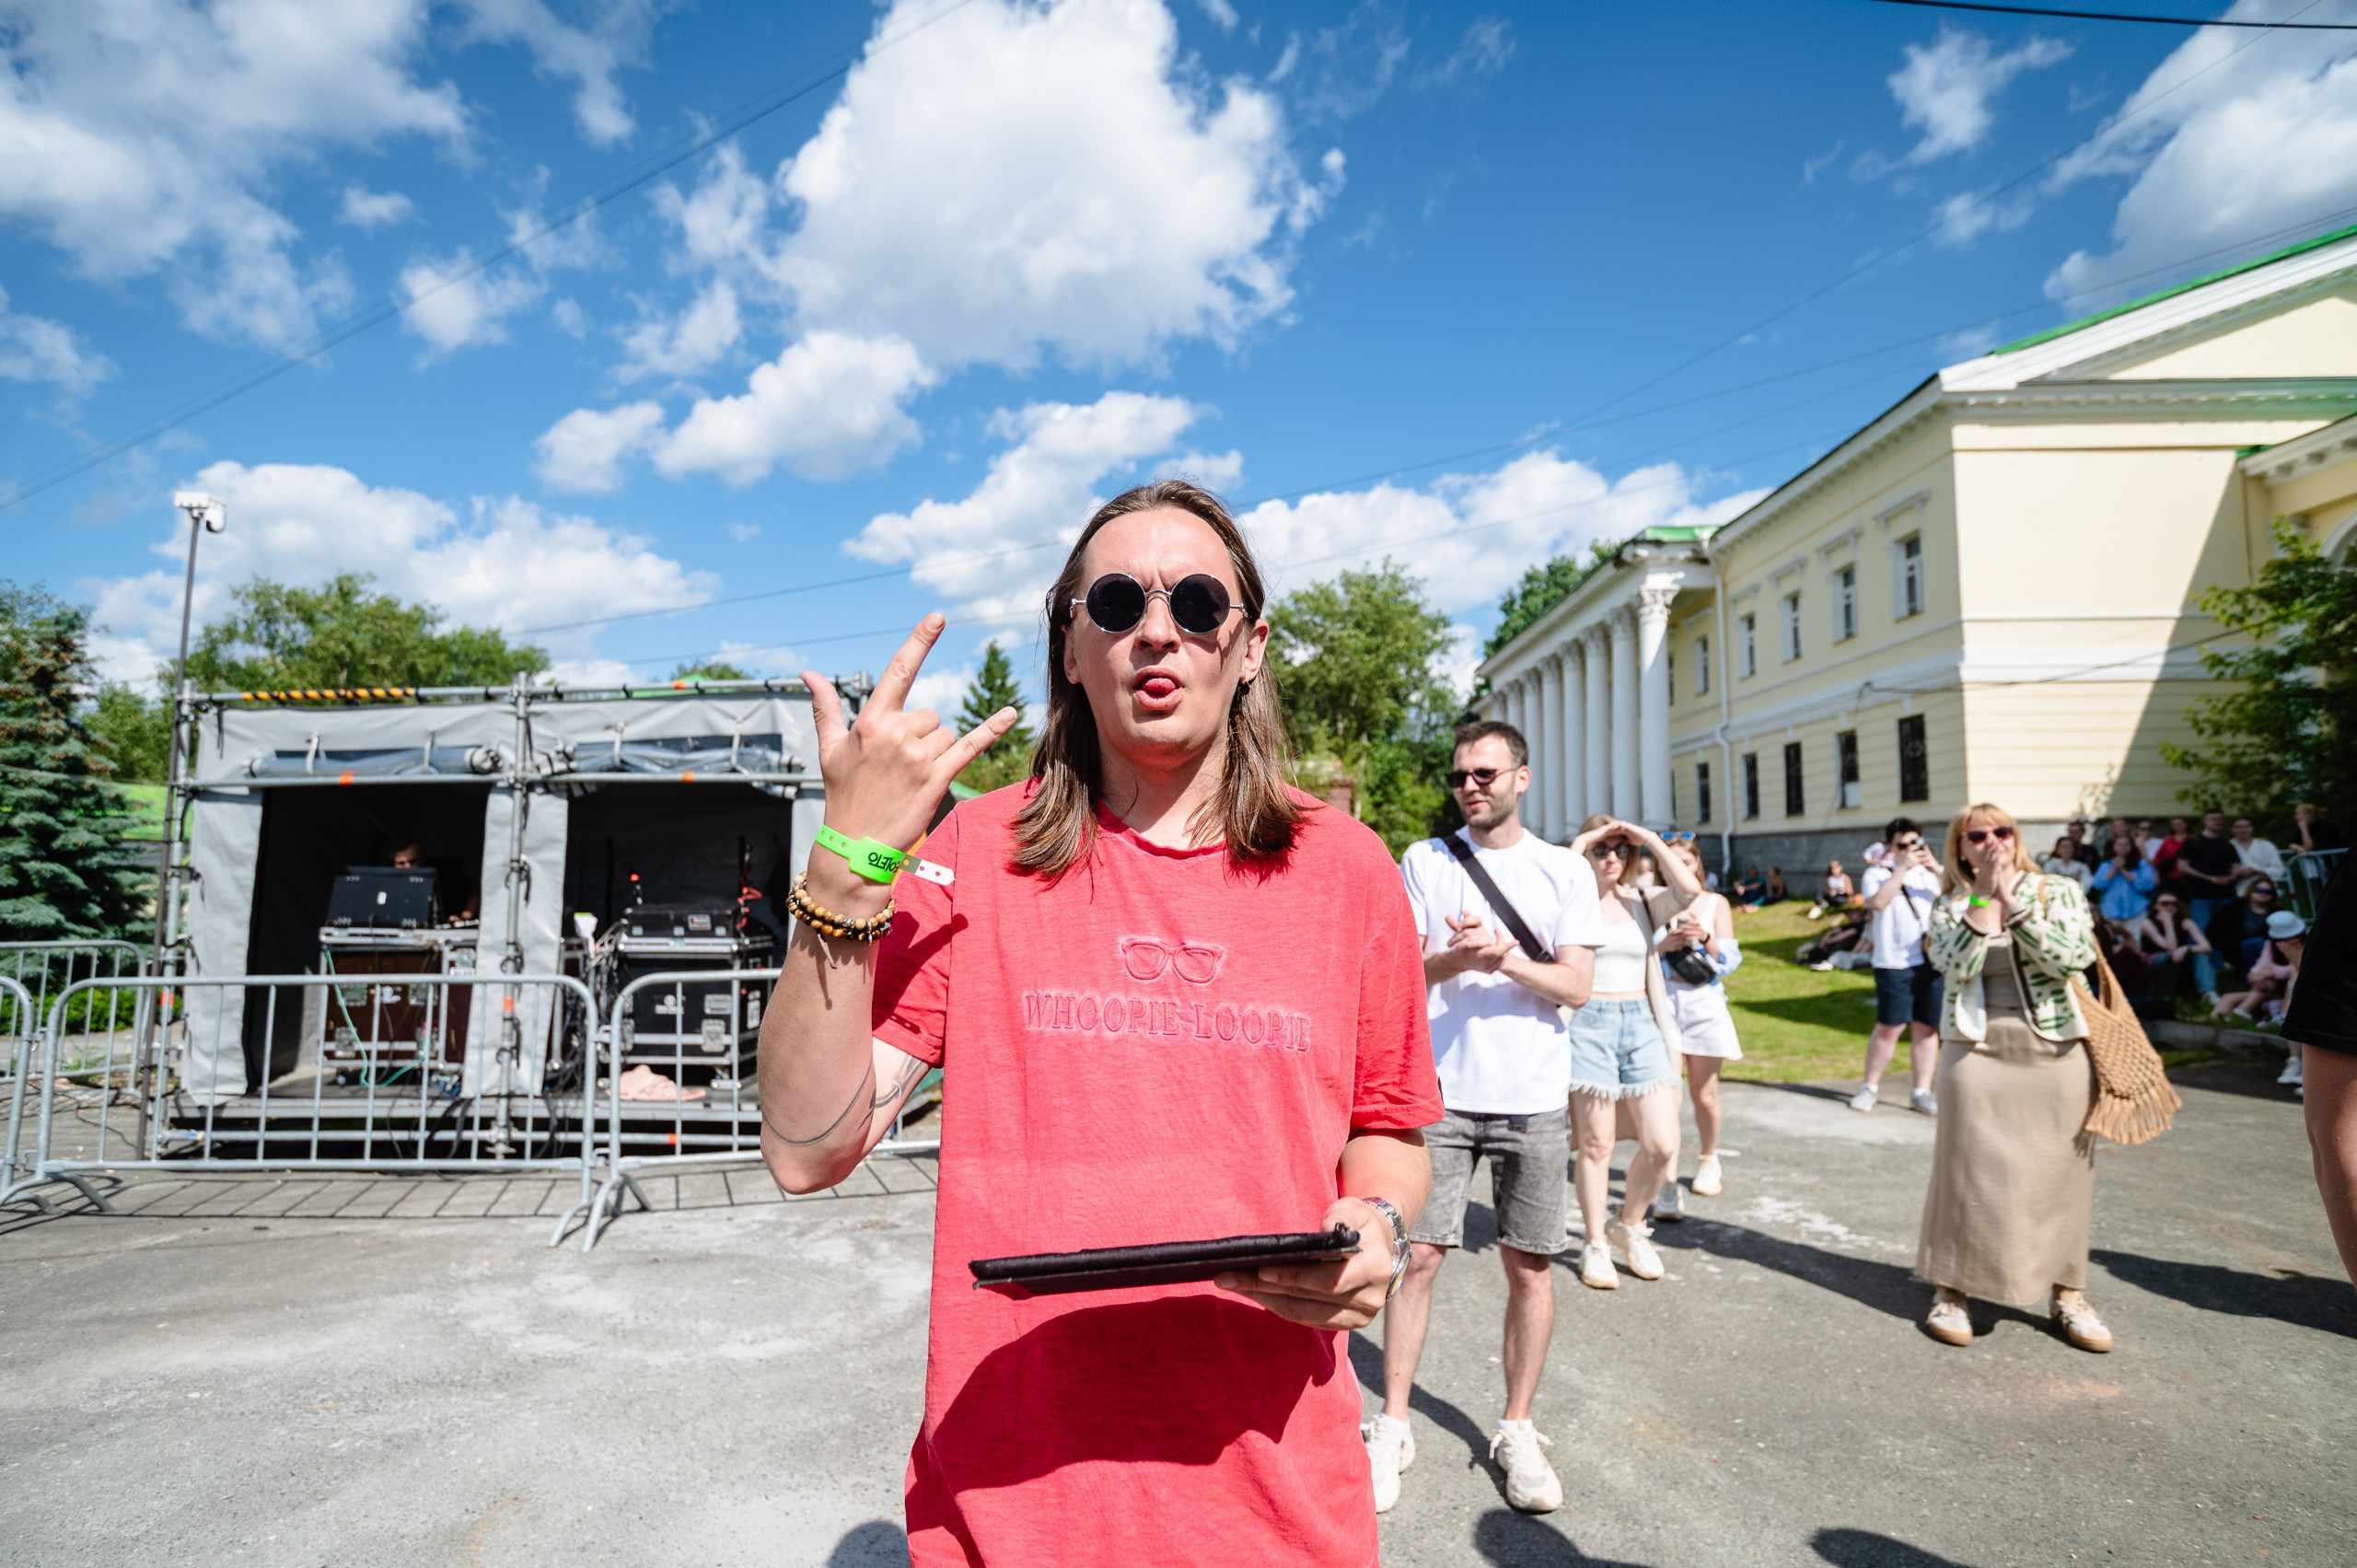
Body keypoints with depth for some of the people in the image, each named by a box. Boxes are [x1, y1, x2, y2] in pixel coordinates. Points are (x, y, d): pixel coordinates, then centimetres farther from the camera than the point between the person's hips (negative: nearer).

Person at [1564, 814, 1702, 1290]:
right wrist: (1578, 844, -14)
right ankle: (1595, 1245, 17)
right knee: (1596, 1144, 1)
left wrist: (1650, 840, -5)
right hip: (1590, 1023, -4)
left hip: (1641, 1023, 4)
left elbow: (1689, 889, -7)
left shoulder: (1642, 903, 11)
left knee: (1662, 1144, 0)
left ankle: (1630, 1226, 24)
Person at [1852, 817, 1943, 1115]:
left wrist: (1937, 869, -11)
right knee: (1889, 1027, -2)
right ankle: (1870, 1087, 11)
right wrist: (1902, 867, -16)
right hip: (1893, 963, -3)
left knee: (1926, 1027, 5)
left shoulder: (1928, 873, 13)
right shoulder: (1877, 873, 2)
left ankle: (1921, 1091, 14)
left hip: (1930, 960, 4)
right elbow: (1877, 902, -18)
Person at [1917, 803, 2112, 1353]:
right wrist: (1982, 901, -15)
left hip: (2055, 1048, 1)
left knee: (2060, 1172, 6)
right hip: (1976, 1049, 0)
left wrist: (2014, 900, -14)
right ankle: (1950, 1289, 13)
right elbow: (1955, 965, -11)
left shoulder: (2059, 891, 4)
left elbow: (2073, 957, -12)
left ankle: (2066, 1292, 23)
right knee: (1968, 1168, 1)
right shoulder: (1951, 904, 5)